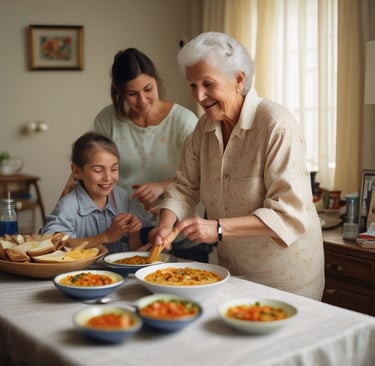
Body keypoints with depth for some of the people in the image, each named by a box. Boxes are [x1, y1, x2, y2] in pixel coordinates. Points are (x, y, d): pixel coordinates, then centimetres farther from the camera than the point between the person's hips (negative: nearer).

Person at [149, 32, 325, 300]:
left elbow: (289, 213, -28)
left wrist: (218, 228, -35)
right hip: (232, 268, 6)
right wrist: (166, 224, -17)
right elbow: (185, 187, 3)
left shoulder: (277, 125, -22)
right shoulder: (206, 127, 0)